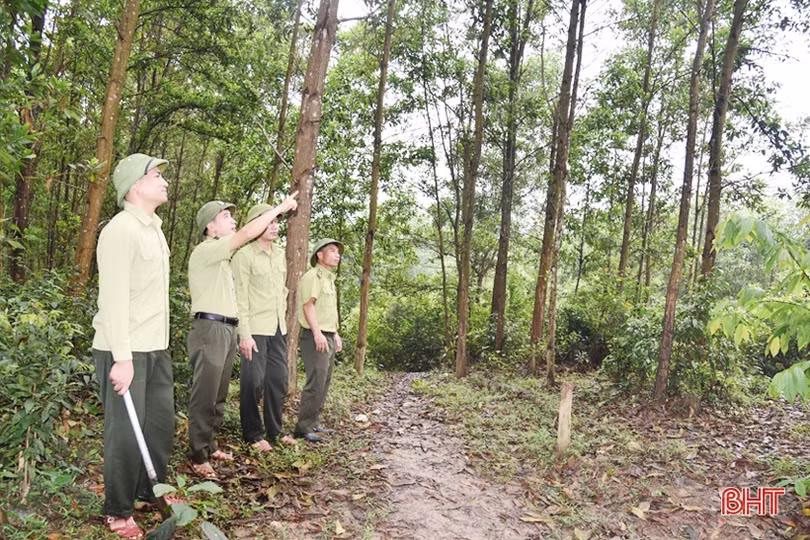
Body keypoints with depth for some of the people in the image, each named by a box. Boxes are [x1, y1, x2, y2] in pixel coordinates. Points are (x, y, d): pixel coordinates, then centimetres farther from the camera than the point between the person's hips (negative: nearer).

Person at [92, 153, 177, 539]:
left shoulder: (154, 230, 14)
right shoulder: (121, 230, -15)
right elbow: (113, 298, -21)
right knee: (126, 430, 1)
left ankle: (151, 491, 34)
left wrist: (157, 343, 15)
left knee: (162, 420, 16)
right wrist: (122, 357, -23)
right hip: (124, 350, -9)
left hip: (156, 347, 9)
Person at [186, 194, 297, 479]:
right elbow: (247, 234, -13)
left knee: (218, 395, 13)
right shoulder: (205, 250, -8)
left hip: (227, 329, 10)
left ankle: (209, 445, 21)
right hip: (210, 328, -9)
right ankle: (198, 456, -2)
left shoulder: (221, 256, 22)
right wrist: (280, 207, -8)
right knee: (204, 395, -7)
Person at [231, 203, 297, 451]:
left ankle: (274, 431, 25)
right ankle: (253, 435, 15)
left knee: (278, 380, 12)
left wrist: (282, 317, 16)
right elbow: (240, 297, -12)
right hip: (255, 329, -7)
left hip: (278, 328, 7)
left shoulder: (280, 254, 12)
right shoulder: (244, 255, -9)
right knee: (253, 382, 0)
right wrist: (245, 334, -16)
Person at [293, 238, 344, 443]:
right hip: (315, 337, -10)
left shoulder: (329, 279, 22)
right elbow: (308, 305, -18)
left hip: (328, 337, 10)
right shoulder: (312, 276, -8)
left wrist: (335, 334, 23)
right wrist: (317, 333, -25)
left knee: (324, 384, 12)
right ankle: (303, 428, -6)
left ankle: (312, 424, 19)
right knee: (316, 383, -12)